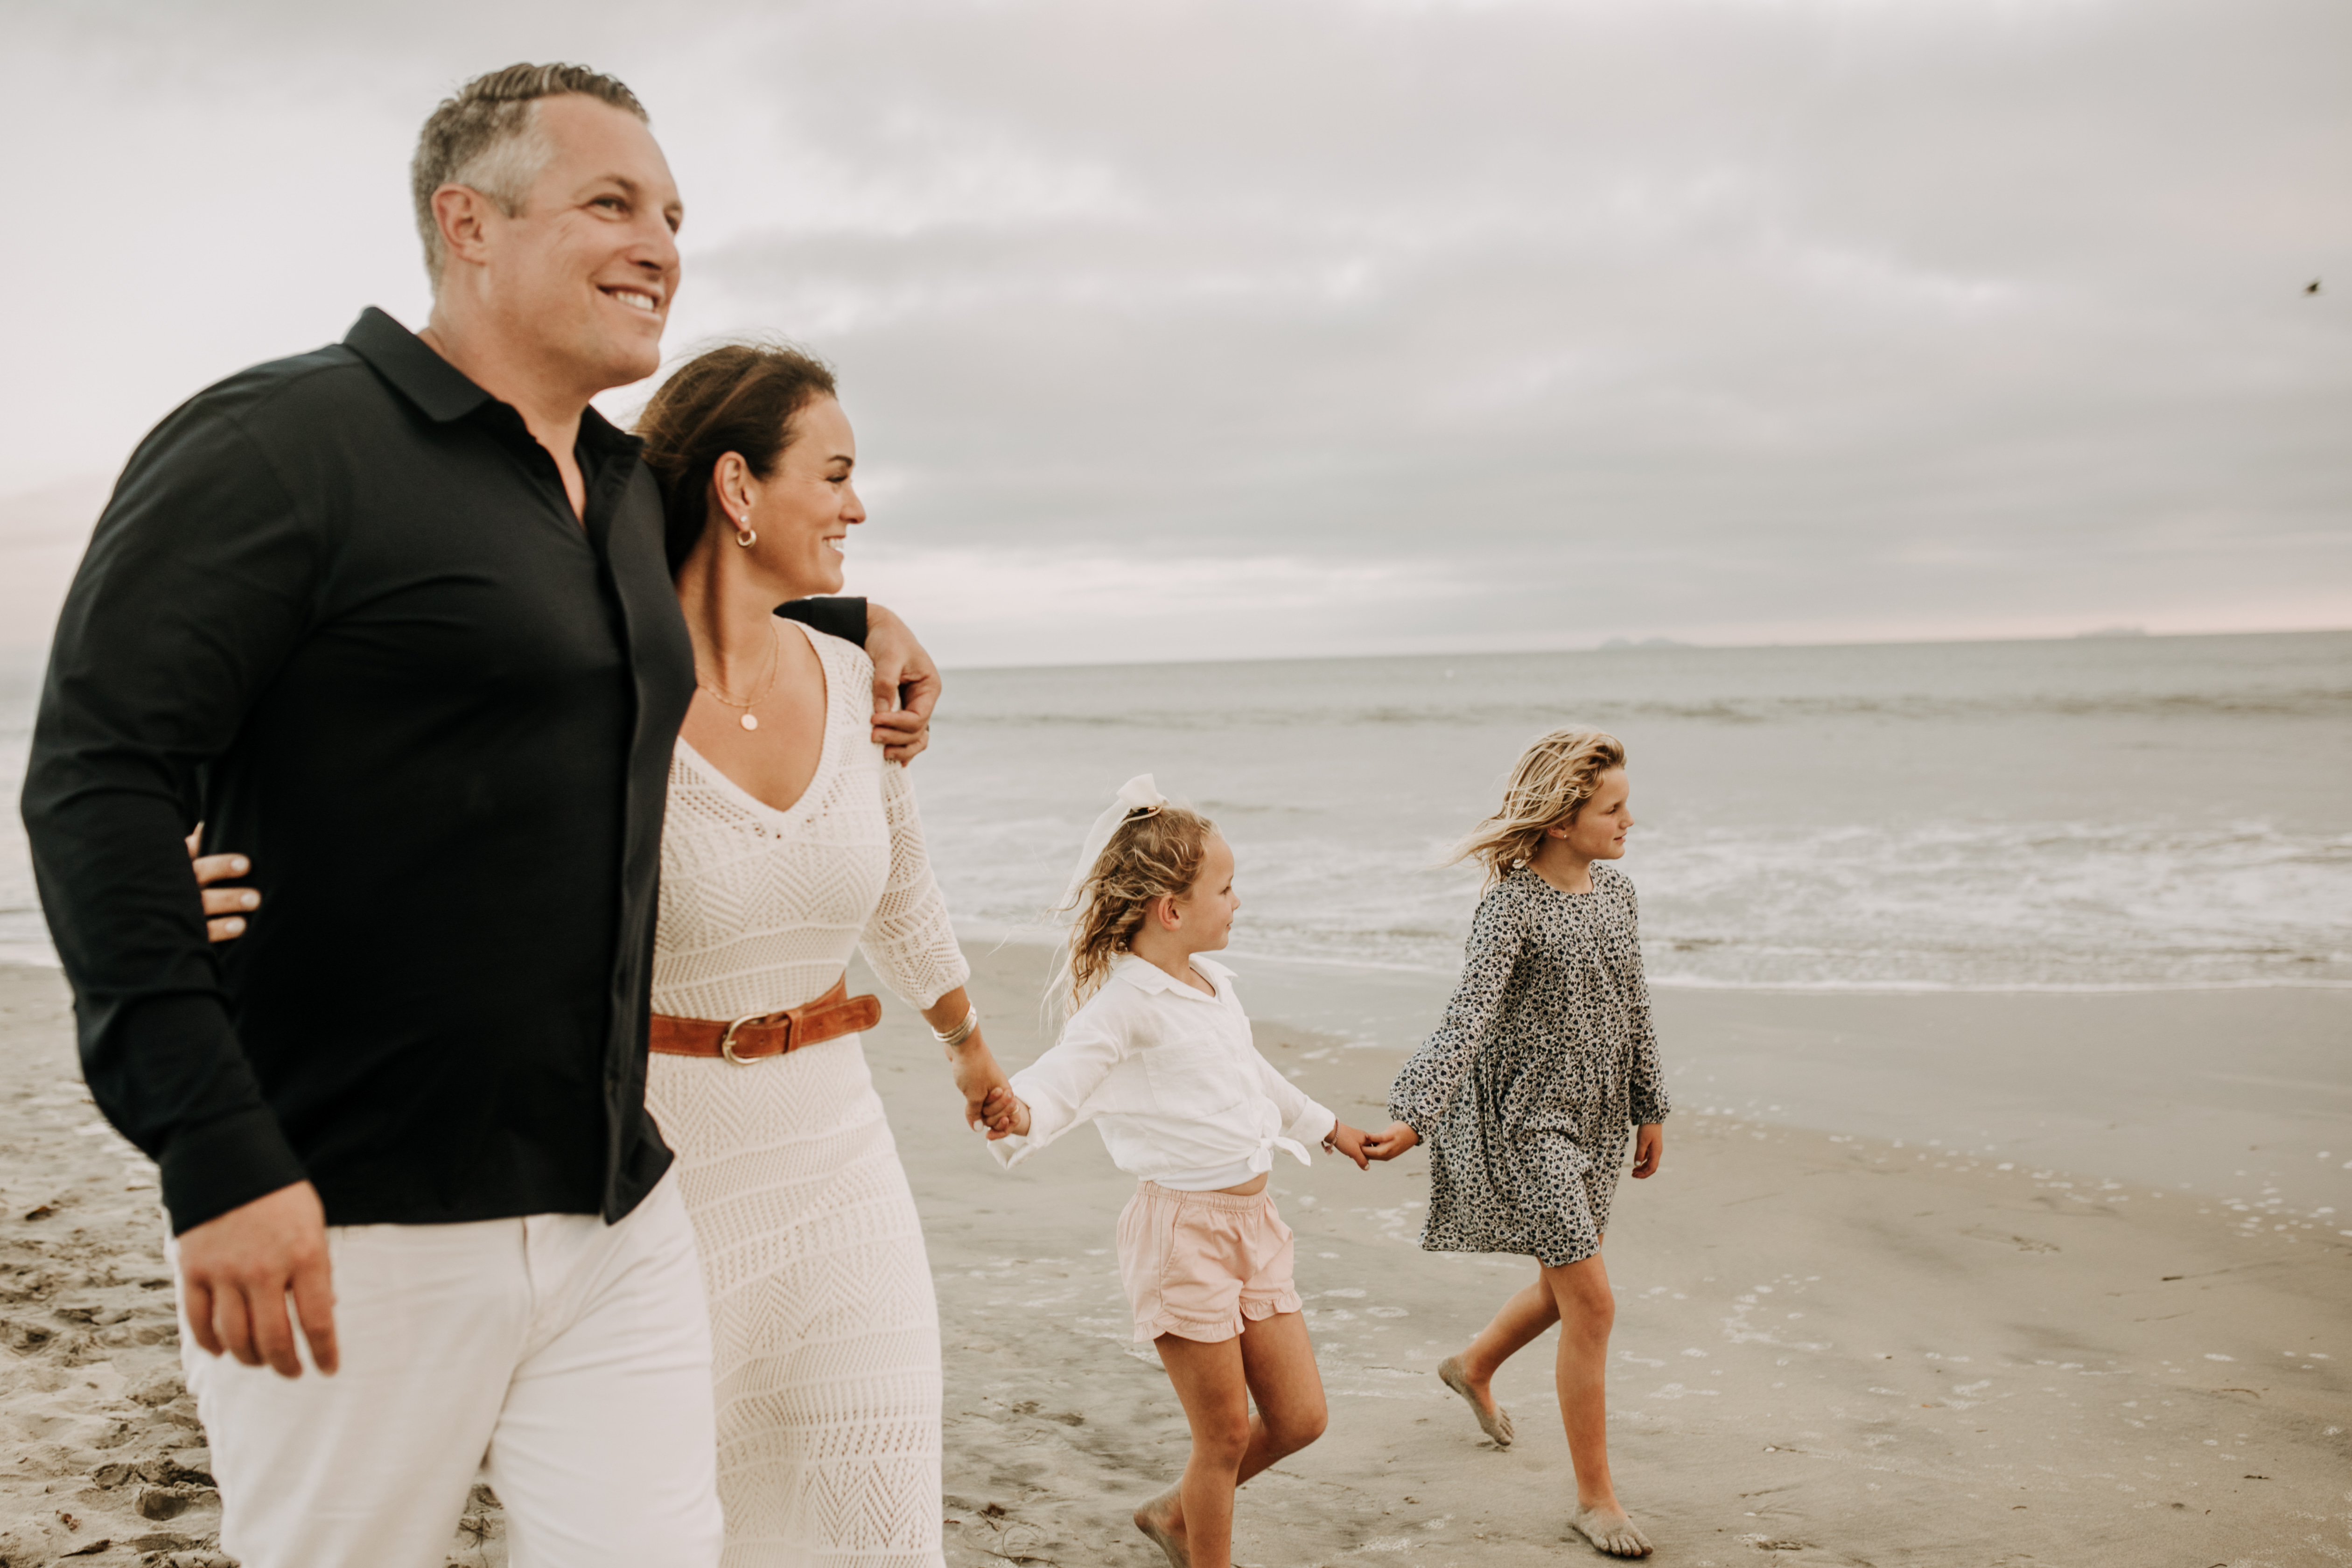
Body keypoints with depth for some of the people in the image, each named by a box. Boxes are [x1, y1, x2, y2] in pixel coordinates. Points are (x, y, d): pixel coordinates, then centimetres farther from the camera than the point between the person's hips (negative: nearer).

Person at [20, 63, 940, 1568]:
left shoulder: (631, 490, 15)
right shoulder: (279, 443, -8)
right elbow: (97, 780, -15)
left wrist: (855, 616, 26)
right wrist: (218, 1152, -23)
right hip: (350, 1227, -6)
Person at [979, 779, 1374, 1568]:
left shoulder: (1210, 984, 12)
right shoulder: (1126, 1000, -16)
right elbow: (1065, 1075, -29)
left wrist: (1325, 1126, 43)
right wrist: (1018, 1112, -52)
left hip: (1252, 1218, 8)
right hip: (1183, 1227, -8)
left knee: (1299, 1418, 12)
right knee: (1226, 1432, 3)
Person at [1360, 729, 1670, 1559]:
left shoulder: (1615, 890, 4)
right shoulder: (1511, 906, -20)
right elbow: (1469, 1019, -28)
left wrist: (1649, 1107, 18)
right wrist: (1413, 1118, -38)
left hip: (1595, 1119, 8)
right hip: (1527, 1120, -8)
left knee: (1565, 1287, 20)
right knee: (1591, 1302, -6)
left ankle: (1473, 1367, 49)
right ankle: (1595, 1496, 8)